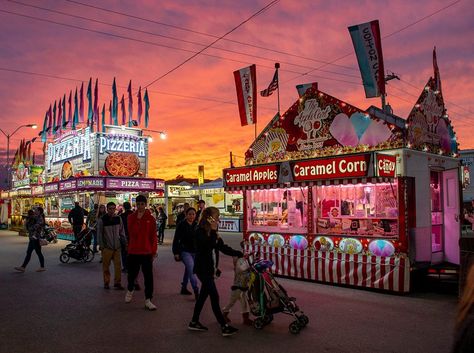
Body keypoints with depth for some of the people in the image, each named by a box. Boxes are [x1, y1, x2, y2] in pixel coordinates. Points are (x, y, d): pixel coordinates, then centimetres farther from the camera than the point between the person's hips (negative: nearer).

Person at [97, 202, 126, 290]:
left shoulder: (118, 218, 3)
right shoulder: (102, 220, -6)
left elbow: (122, 231, 10)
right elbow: (99, 233, -2)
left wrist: (125, 242, 8)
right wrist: (101, 245, -6)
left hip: (117, 246, 2)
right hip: (107, 246, -2)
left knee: (118, 265, 1)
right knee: (106, 266, 5)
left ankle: (117, 283, 11)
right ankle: (106, 283, 20)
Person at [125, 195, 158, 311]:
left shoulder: (150, 218, -3)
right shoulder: (131, 217, 1)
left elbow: (153, 236, -2)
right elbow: (132, 233, -7)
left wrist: (154, 251, -4)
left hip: (147, 252, -2)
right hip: (133, 251, 2)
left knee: (148, 277, -1)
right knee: (132, 273, 18)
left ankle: (148, 300, 8)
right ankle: (130, 290, 48)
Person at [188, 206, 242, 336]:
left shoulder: (211, 233, 10)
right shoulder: (200, 232, -14)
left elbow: (223, 248, 9)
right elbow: (208, 245, -30)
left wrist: (240, 254, 4)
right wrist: (213, 231, -22)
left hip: (208, 268, 9)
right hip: (202, 268, -9)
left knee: (203, 295, 15)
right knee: (214, 296, -9)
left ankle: (194, 322, 26)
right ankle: (224, 327, -6)